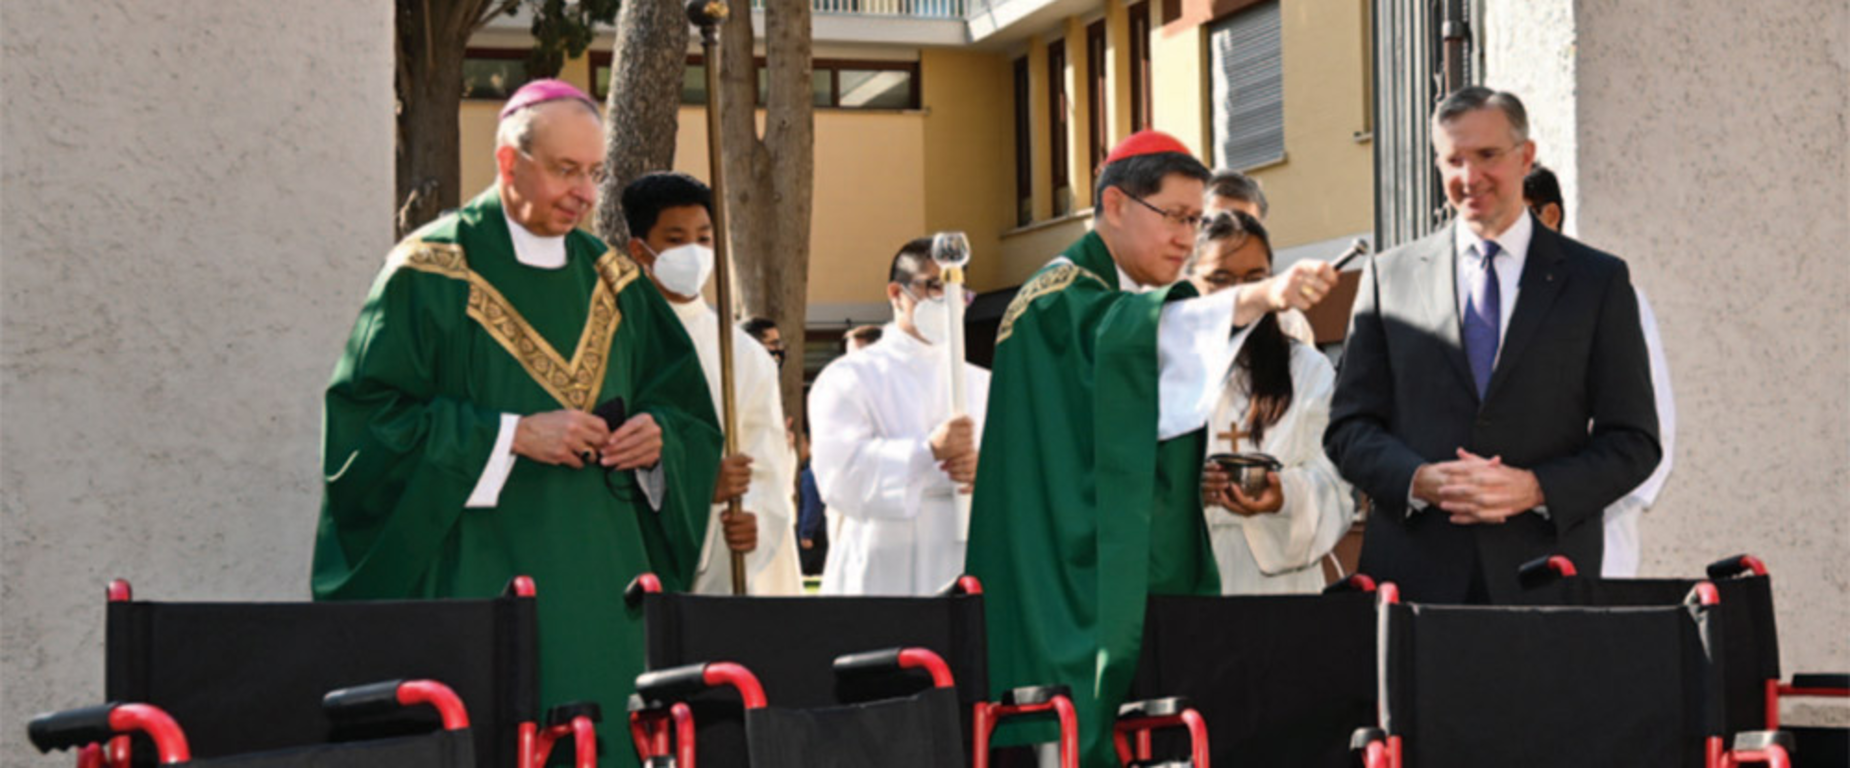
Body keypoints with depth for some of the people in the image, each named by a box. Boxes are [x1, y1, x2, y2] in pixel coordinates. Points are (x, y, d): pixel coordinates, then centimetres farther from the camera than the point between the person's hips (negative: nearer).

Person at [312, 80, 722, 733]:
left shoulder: (611, 280, 14)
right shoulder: (432, 273, -3)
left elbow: (689, 414, 18)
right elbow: (367, 415, -11)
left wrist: (659, 438, -6)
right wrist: (513, 435, -16)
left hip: (599, 575, 5)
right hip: (476, 576, -5)